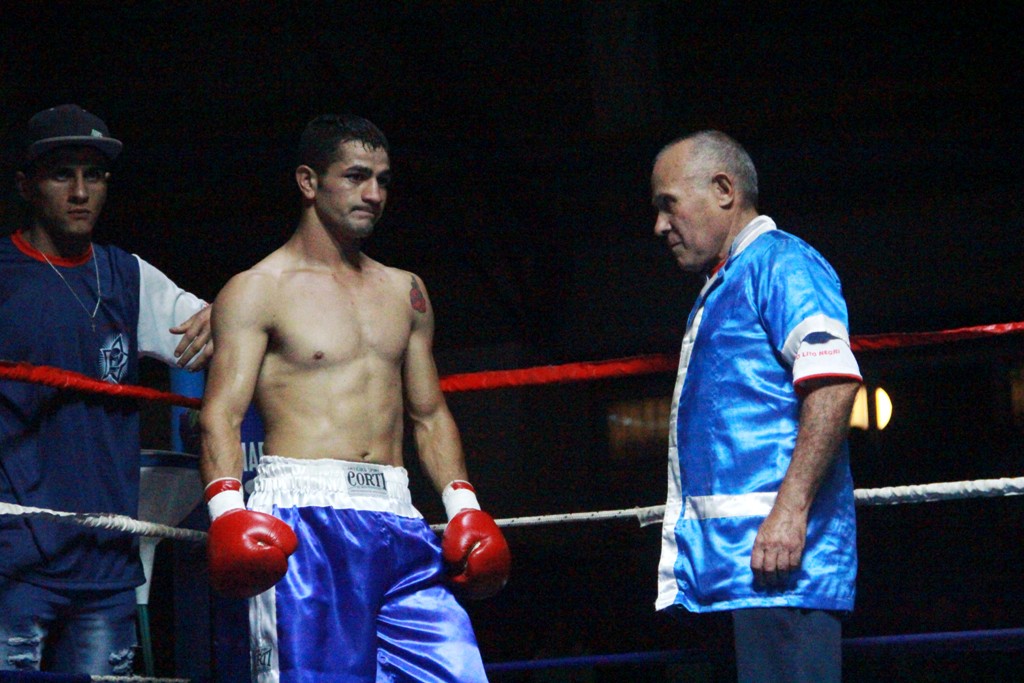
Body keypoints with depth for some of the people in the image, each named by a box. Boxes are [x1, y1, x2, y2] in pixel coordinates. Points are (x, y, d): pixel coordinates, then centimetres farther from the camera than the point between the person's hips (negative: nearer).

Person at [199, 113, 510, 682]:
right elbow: (220, 415, -6)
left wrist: (462, 503, 11)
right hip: (301, 516, -5)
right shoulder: (257, 291, 3)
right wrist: (226, 506, -23)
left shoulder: (405, 291, 21)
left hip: (395, 519, 5)